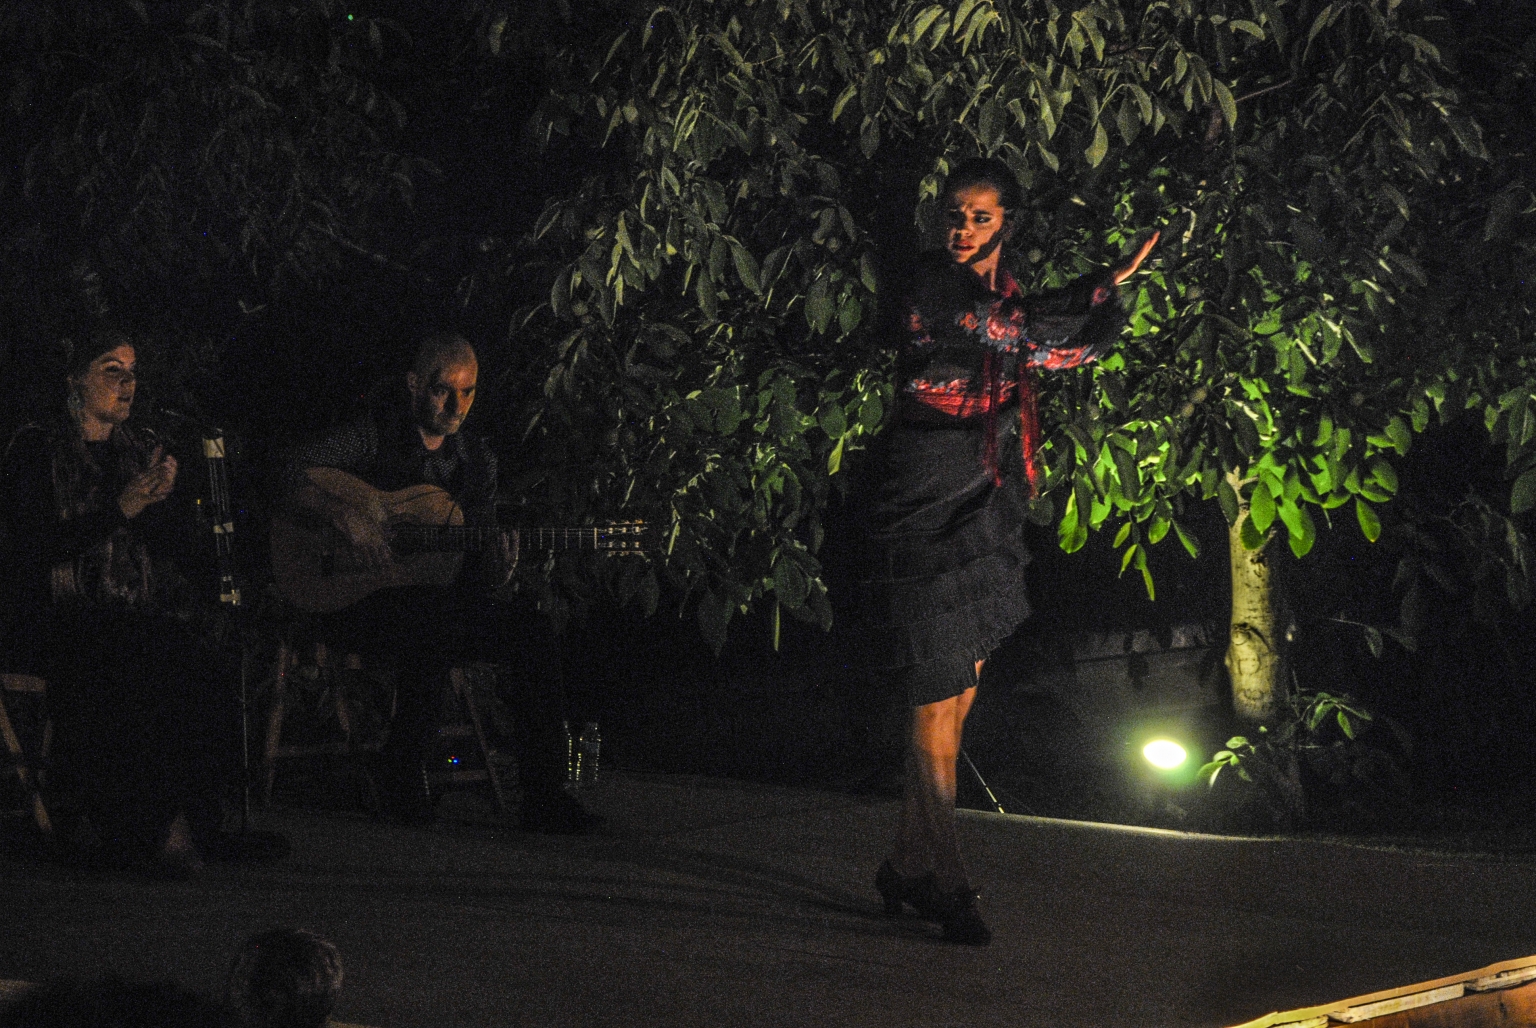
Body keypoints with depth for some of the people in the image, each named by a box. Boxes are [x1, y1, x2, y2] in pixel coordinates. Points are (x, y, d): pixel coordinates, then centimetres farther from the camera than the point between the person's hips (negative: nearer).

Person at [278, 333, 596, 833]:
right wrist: (345, 512, -30)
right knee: (439, 618, -37)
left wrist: (495, 570, -13)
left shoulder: (476, 458, 12)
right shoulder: (376, 433, -4)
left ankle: (543, 797, -13)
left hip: (441, 600, 6)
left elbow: (473, 569, 10)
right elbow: (290, 474, -16)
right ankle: (402, 769, -21)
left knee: (538, 636, -16)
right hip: (354, 602, -6)